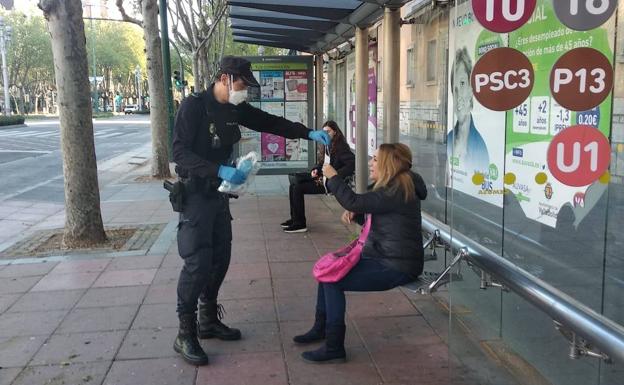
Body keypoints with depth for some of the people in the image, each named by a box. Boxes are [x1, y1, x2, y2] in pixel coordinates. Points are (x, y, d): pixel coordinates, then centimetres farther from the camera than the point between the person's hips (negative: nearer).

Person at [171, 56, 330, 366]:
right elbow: (179, 152, -22)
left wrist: (308, 133, 3)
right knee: (197, 262, -10)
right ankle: (185, 334, 1)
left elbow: (270, 122, 13)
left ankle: (208, 320, 26)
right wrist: (220, 171, -32)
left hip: (219, 193, 8)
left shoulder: (235, 109, 5)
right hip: (195, 193, -7)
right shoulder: (194, 106, -16)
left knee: (220, 257, 11)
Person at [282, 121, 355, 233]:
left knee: (298, 188, -17)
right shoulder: (328, 145, 13)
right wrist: (316, 170, 4)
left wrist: (336, 175, -28)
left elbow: (352, 163, -25)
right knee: (293, 185, 4)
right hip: (322, 177, 9)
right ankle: (294, 218, 12)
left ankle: (300, 224, -10)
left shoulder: (341, 147, -14)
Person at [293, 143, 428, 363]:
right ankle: (321, 328, 23)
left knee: (332, 280, -14)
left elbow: (354, 202, -27)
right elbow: (371, 218, 21)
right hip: (382, 256, 11)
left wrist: (333, 177, -14)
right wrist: (354, 214, 0)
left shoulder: (397, 191, -22)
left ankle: (334, 347, -5)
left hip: (395, 267, -11)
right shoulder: (392, 186, 12)